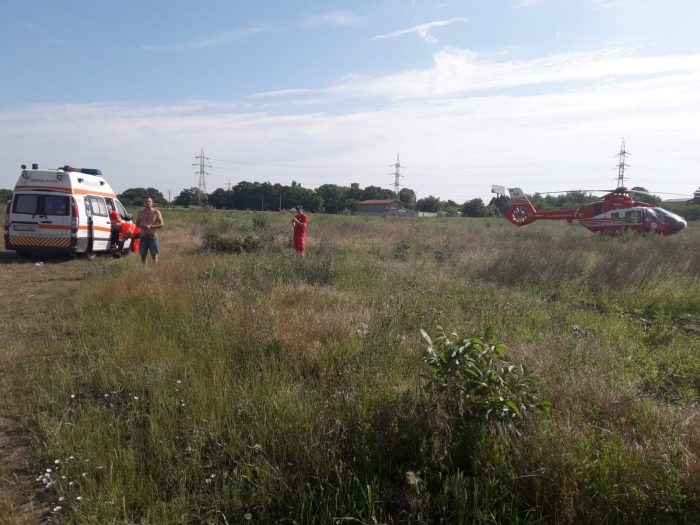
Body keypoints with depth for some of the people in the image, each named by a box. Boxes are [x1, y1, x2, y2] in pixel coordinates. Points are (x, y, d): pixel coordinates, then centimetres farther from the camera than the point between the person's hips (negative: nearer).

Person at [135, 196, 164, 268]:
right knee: (143, 255, 7)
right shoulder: (141, 213, 10)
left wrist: (150, 226, -18)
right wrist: (141, 226, -7)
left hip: (152, 236, -3)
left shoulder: (156, 212, -1)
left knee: (154, 254, -3)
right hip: (143, 236, 3)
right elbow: (136, 223, 17)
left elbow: (162, 224, -7)